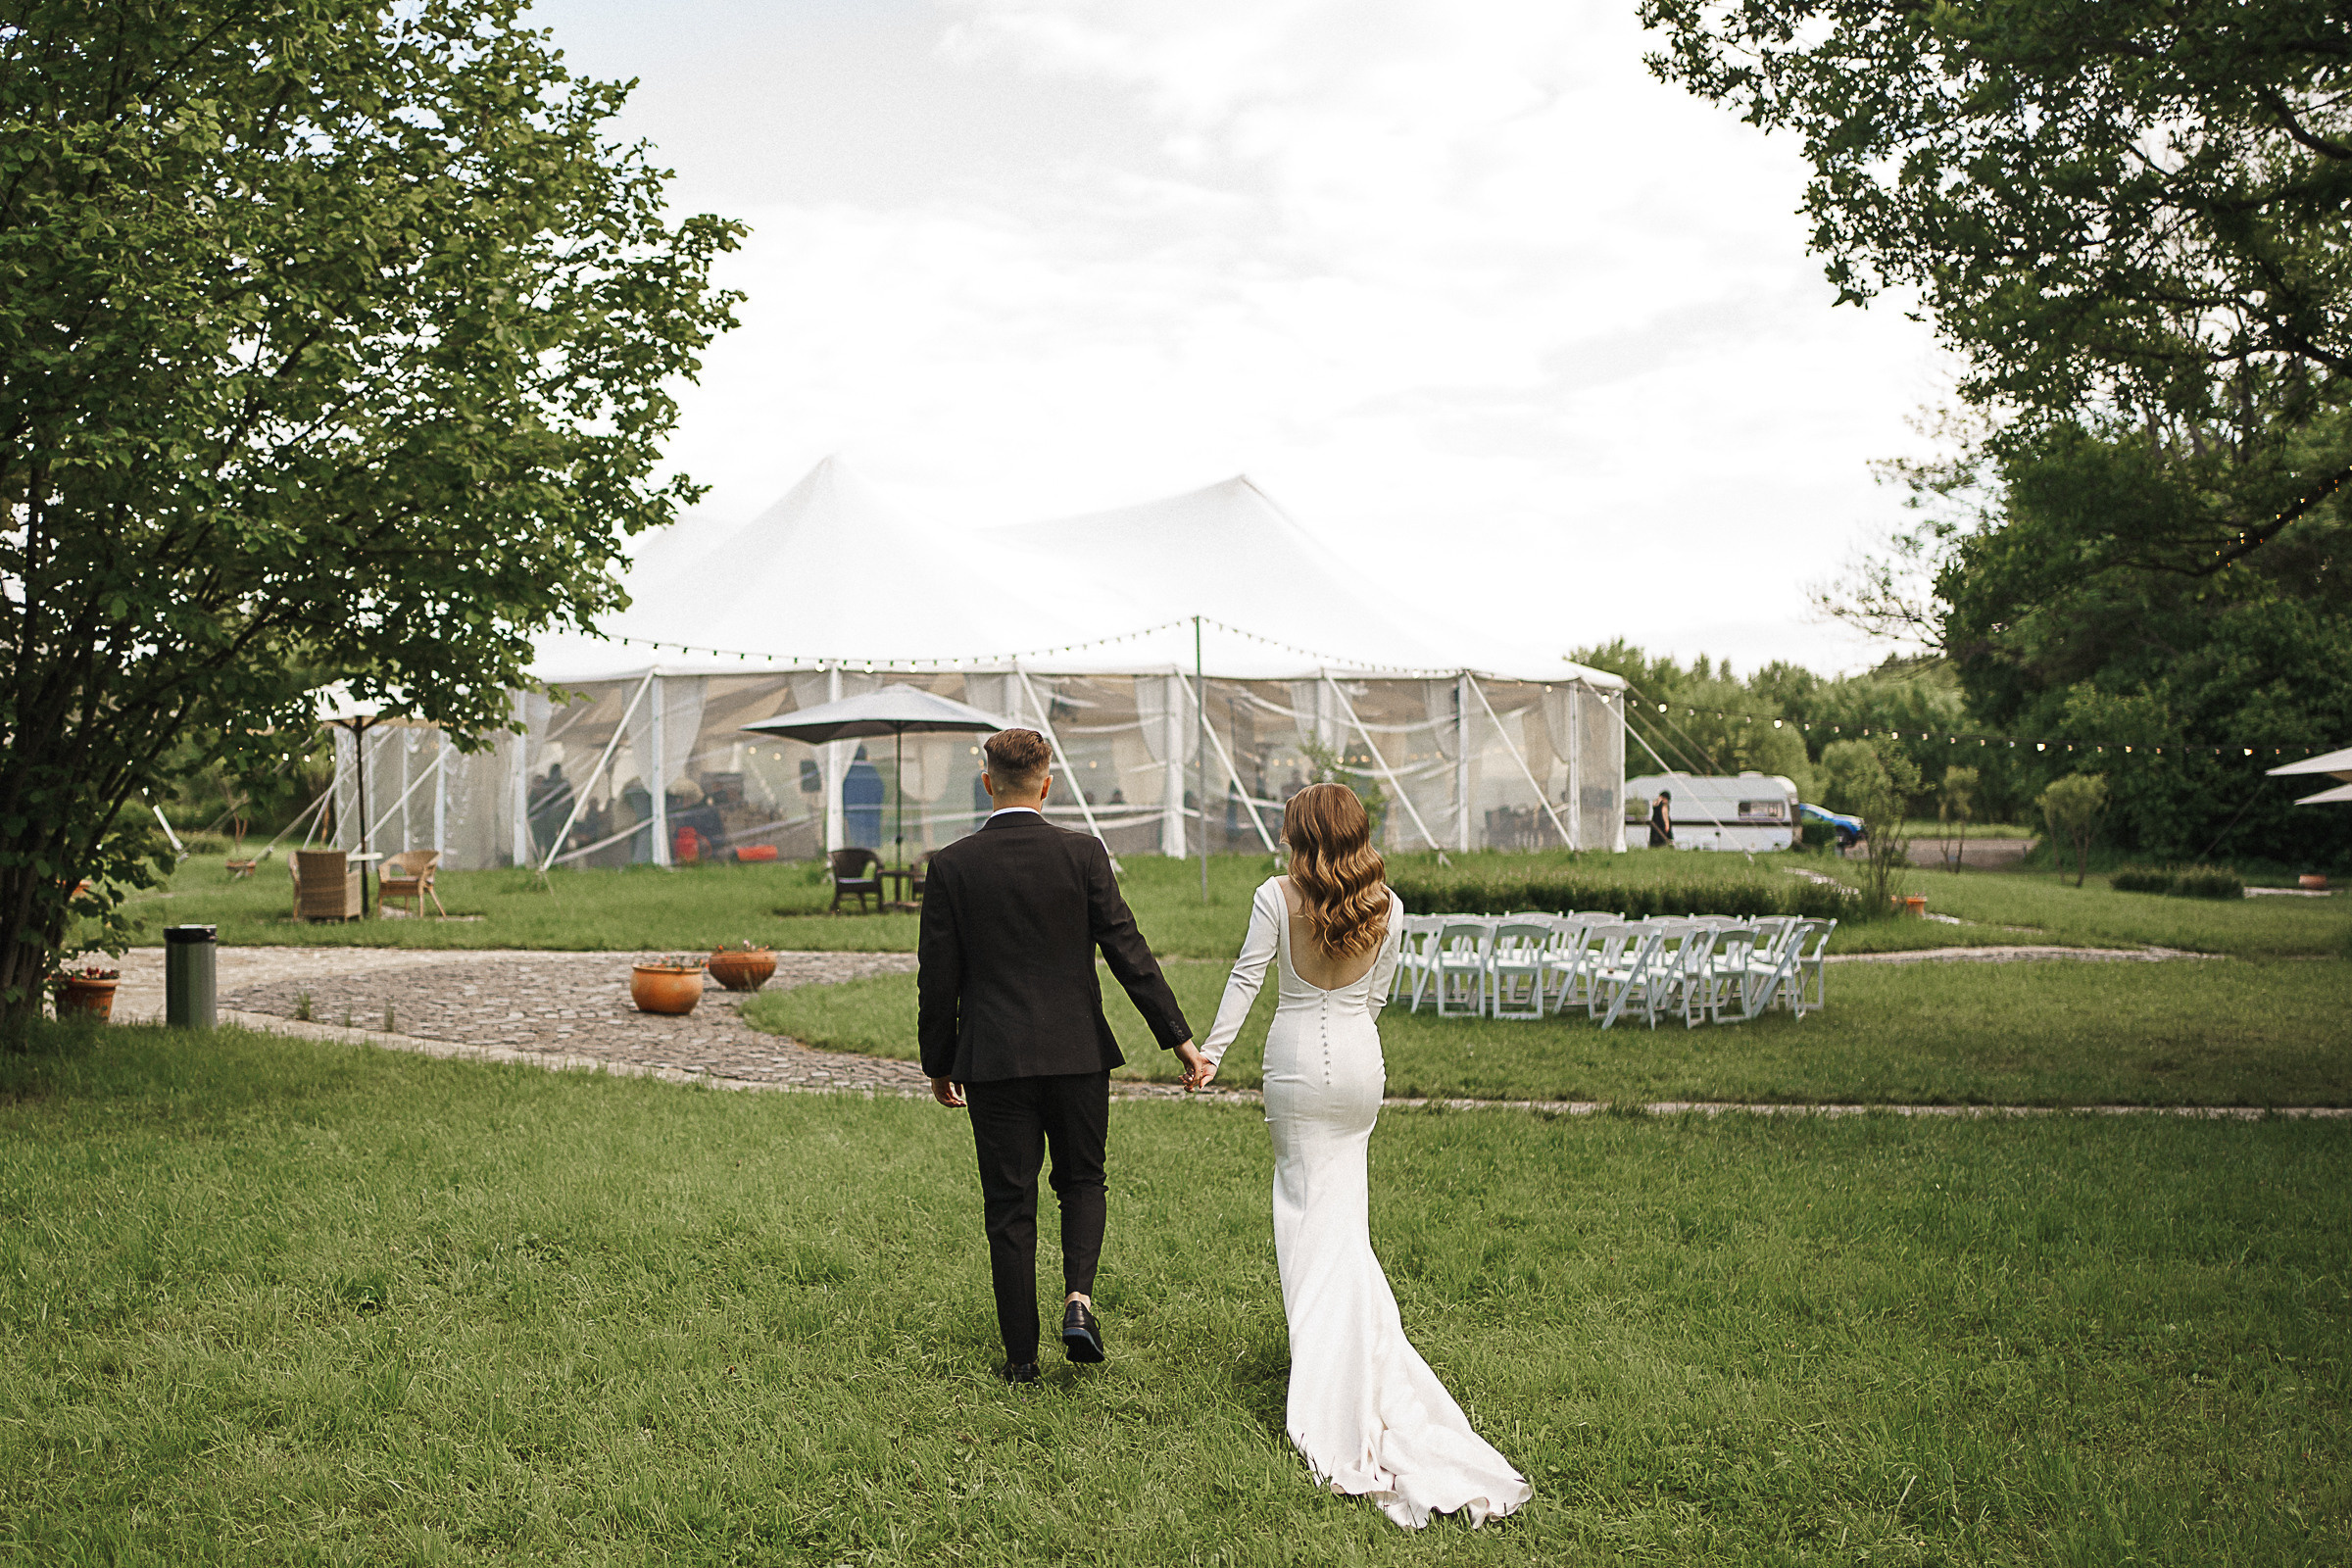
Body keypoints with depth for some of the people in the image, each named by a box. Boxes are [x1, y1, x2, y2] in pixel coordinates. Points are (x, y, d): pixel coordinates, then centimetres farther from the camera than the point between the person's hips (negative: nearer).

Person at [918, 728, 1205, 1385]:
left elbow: (937, 979, -1)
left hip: (995, 1061, 0)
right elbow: (1128, 950, -6)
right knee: (1082, 1181, 19)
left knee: (1010, 1207, 8)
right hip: (1078, 1053, 0)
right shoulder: (1083, 854, -5)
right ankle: (1078, 1296, -3)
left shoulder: (952, 866, -4)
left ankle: (1021, 1358, 13)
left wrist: (938, 1063, 11)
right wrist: (1178, 1035, -2)